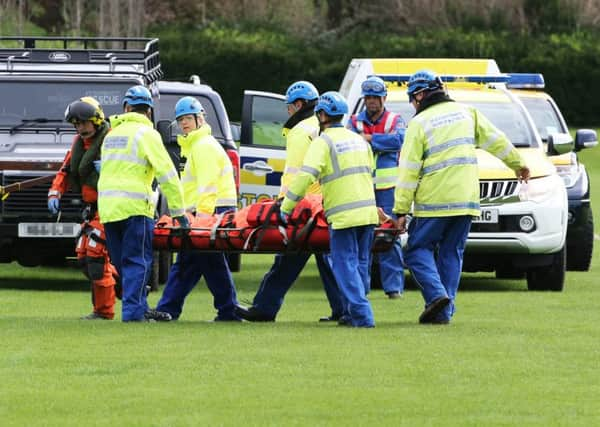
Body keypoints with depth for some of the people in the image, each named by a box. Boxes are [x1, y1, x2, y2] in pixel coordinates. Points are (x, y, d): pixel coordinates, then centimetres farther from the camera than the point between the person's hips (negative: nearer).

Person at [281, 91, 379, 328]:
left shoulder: (323, 142, -5)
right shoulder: (359, 140, 18)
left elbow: (306, 176, -15)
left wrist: (286, 208, -9)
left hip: (344, 216, -7)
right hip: (368, 211, 7)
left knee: (346, 266, -4)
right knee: (360, 264, 13)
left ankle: (361, 315, -12)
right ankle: (356, 313, 17)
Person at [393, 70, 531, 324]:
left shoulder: (420, 123, -5)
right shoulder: (466, 113, 9)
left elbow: (409, 171, -7)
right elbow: (496, 141, 14)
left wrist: (401, 210, -6)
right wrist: (518, 164, 29)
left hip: (434, 202, -5)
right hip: (466, 199, 5)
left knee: (418, 250, 5)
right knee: (451, 254, 11)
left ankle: (436, 294, -16)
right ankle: (444, 312, 6)